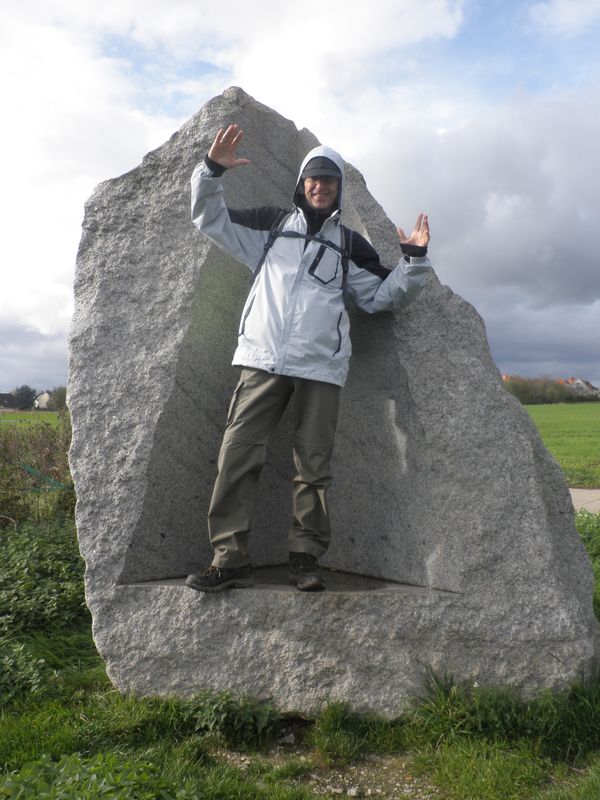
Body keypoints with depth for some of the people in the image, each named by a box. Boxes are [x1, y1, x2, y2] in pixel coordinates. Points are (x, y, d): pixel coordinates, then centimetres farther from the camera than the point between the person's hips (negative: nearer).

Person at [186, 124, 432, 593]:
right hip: (263, 360, 0)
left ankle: (306, 558, 11)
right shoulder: (270, 225, 19)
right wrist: (213, 170, 2)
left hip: (321, 366, 1)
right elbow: (210, 219, 17)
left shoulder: (350, 245, 20)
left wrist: (414, 262, 6)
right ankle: (231, 559, -3)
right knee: (238, 454, -9)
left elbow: (382, 295, 20)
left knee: (314, 465, -1)